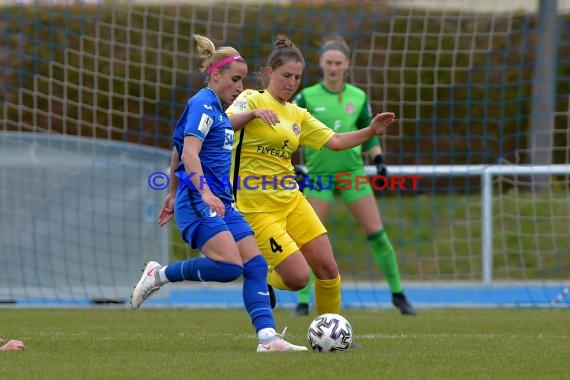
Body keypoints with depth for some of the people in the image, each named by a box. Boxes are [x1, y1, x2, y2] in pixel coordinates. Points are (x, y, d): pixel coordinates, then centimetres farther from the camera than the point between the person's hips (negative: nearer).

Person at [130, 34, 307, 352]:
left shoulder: (217, 108, 20)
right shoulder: (203, 104, -9)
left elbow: (178, 153, 29)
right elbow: (189, 153, -23)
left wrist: (173, 194, 36)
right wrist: (205, 192, -34)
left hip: (219, 202, 10)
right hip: (197, 200, -10)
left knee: (255, 264, -2)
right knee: (230, 265, -23)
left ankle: (268, 336, -8)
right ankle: (160, 275, -6)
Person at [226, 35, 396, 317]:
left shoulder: (297, 115, 13)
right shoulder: (252, 99, -6)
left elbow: (334, 142, 11)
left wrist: (371, 131, -3)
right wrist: (253, 113, -42)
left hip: (290, 199, 7)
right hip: (257, 206, -7)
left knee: (328, 269, 0)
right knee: (298, 277, -13)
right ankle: (264, 278, 20)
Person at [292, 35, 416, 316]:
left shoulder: (358, 97, 4)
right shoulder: (307, 97, -3)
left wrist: (378, 159, 1)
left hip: (353, 171, 2)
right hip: (319, 174, -2)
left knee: (376, 233, -3)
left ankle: (398, 293, 9)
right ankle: (303, 301, -1)